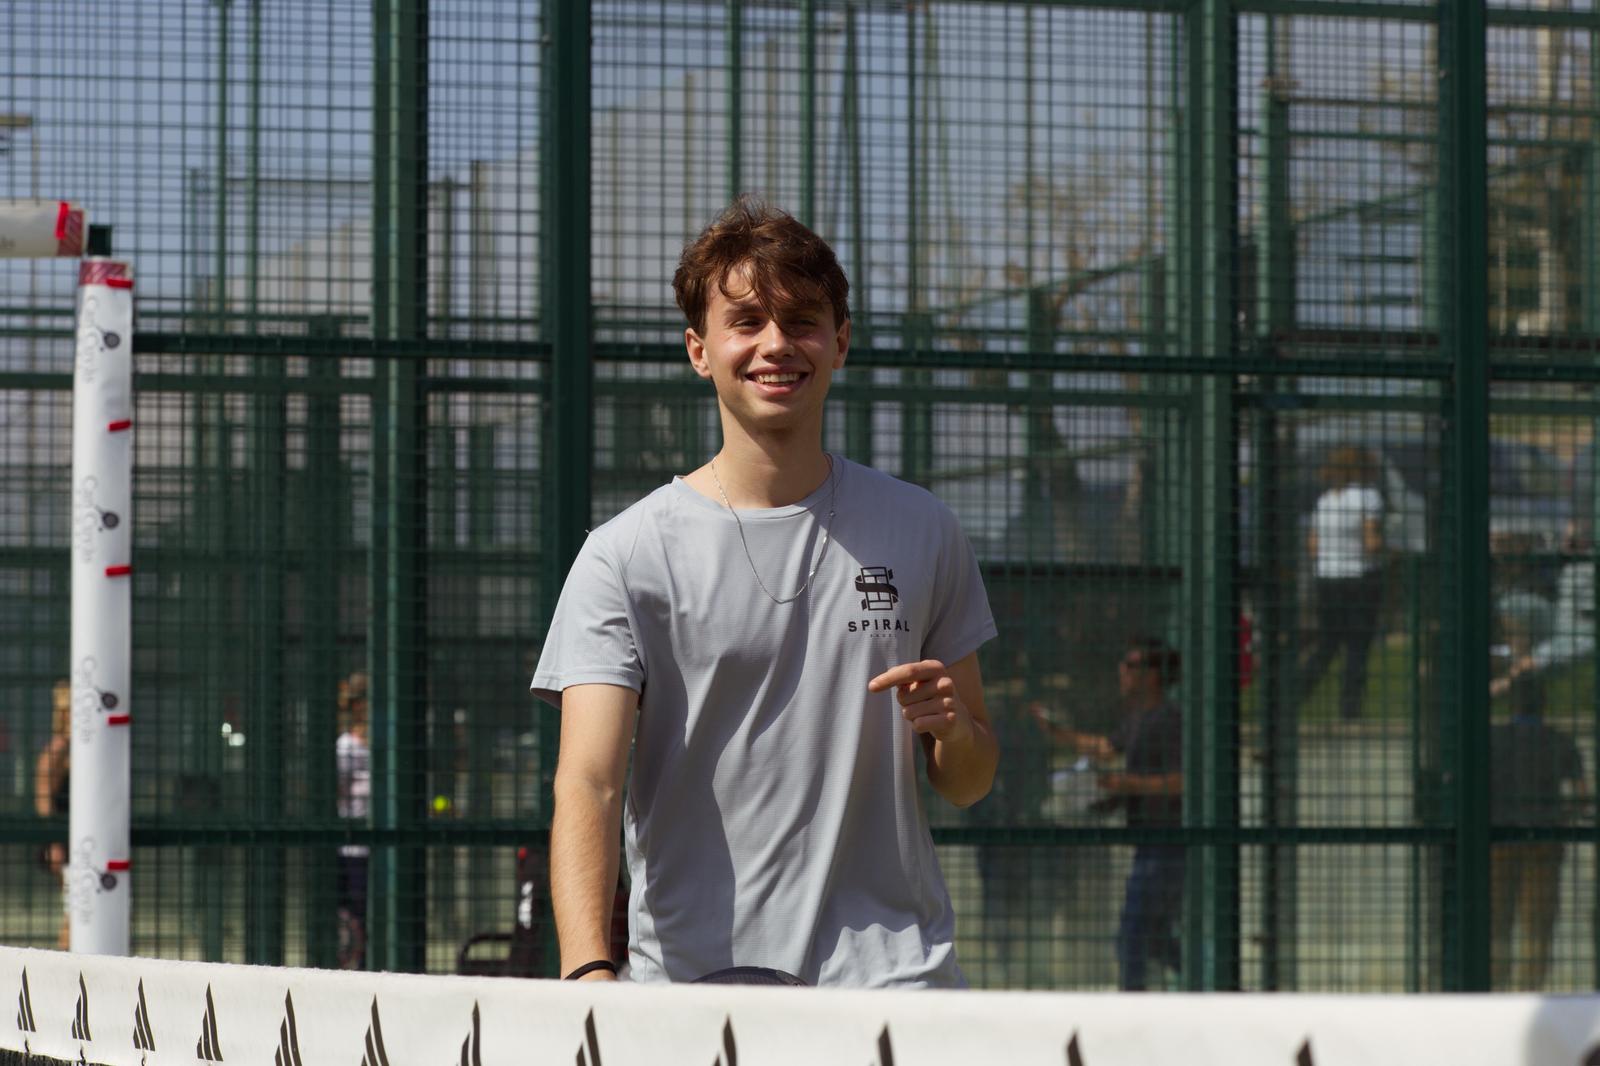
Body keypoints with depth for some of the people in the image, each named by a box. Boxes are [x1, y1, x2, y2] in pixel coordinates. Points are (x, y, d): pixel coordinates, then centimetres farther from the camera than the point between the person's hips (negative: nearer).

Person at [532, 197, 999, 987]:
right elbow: (587, 782, -12)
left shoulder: (919, 530, 10)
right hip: (690, 980, -2)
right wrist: (588, 971, -29)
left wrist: (951, 728, -7)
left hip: (892, 980, 2)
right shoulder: (625, 557, -1)